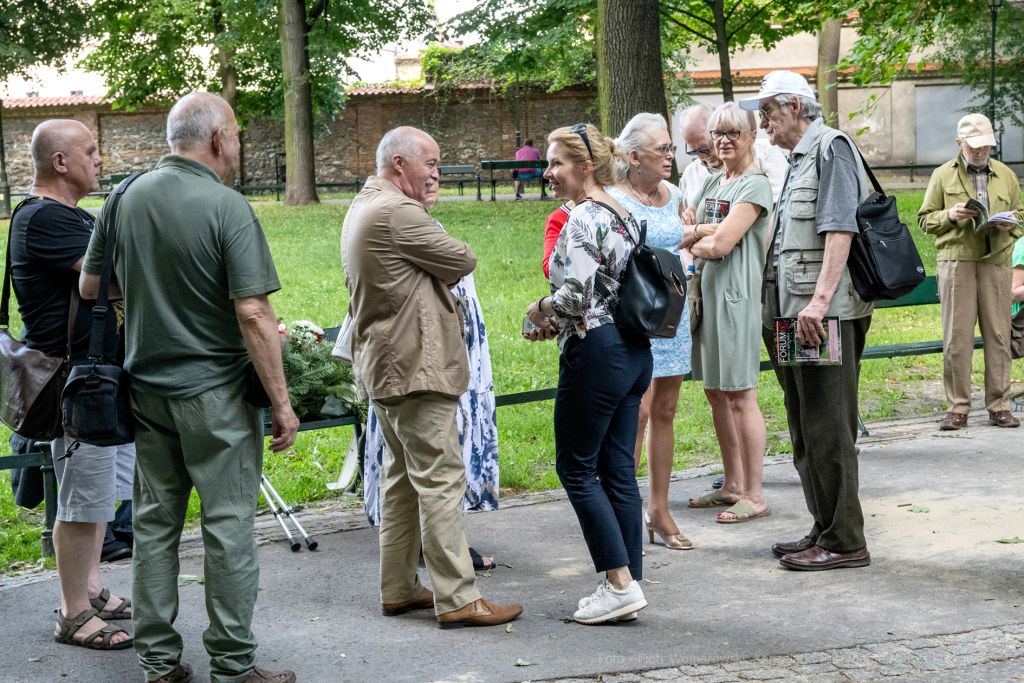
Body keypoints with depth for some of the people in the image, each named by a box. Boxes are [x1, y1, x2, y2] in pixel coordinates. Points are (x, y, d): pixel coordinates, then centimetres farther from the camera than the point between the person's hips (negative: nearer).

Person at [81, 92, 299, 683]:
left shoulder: (126, 199, 2)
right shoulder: (227, 208, -16)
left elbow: (89, 287, 10)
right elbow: (254, 315, -19)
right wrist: (282, 403, -14)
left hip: (147, 388, 6)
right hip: (214, 392, -6)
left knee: (155, 522, 14)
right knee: (229, 525, 3)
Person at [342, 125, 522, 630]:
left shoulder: (363, 207, 17)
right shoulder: (397, 212, -18)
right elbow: (463, 261, -10)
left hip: (383, 365, 11)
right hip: (415, 364, -11)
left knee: (402, 475, 16)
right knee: (440, 478, -8)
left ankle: (398, 589, 22)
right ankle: (457, 599, -6)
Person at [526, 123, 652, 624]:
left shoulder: (581, 220, -15)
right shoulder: (623, 215, 13)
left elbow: (576, 295, -24)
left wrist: (541, 310, -4)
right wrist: (558, 324, 15)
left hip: (596, 353, -9)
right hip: (636, 348, 9)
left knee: (576, 467, 1)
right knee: (618, 469, 11)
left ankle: (620, 583, -2)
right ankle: (628, 585, 14)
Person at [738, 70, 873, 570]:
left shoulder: (832, 147, -8)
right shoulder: (799, 159, 22)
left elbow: (840, 230, -19)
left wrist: (819, 300, -26)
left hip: (826, 316, -10)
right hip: (798, 314, 10)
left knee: (827, 429, -7)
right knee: (805, 429, 14)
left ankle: (844, 542, -1)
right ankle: (825, 529, 23)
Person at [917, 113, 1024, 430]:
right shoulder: (943, 175, 12)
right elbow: (925, 219, 11)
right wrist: (950, 215, -8)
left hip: (996, 262, 2)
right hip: (956, 260, -2)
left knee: (998, 336, -1)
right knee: (956, 338, -5)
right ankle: (957, 409, 0)